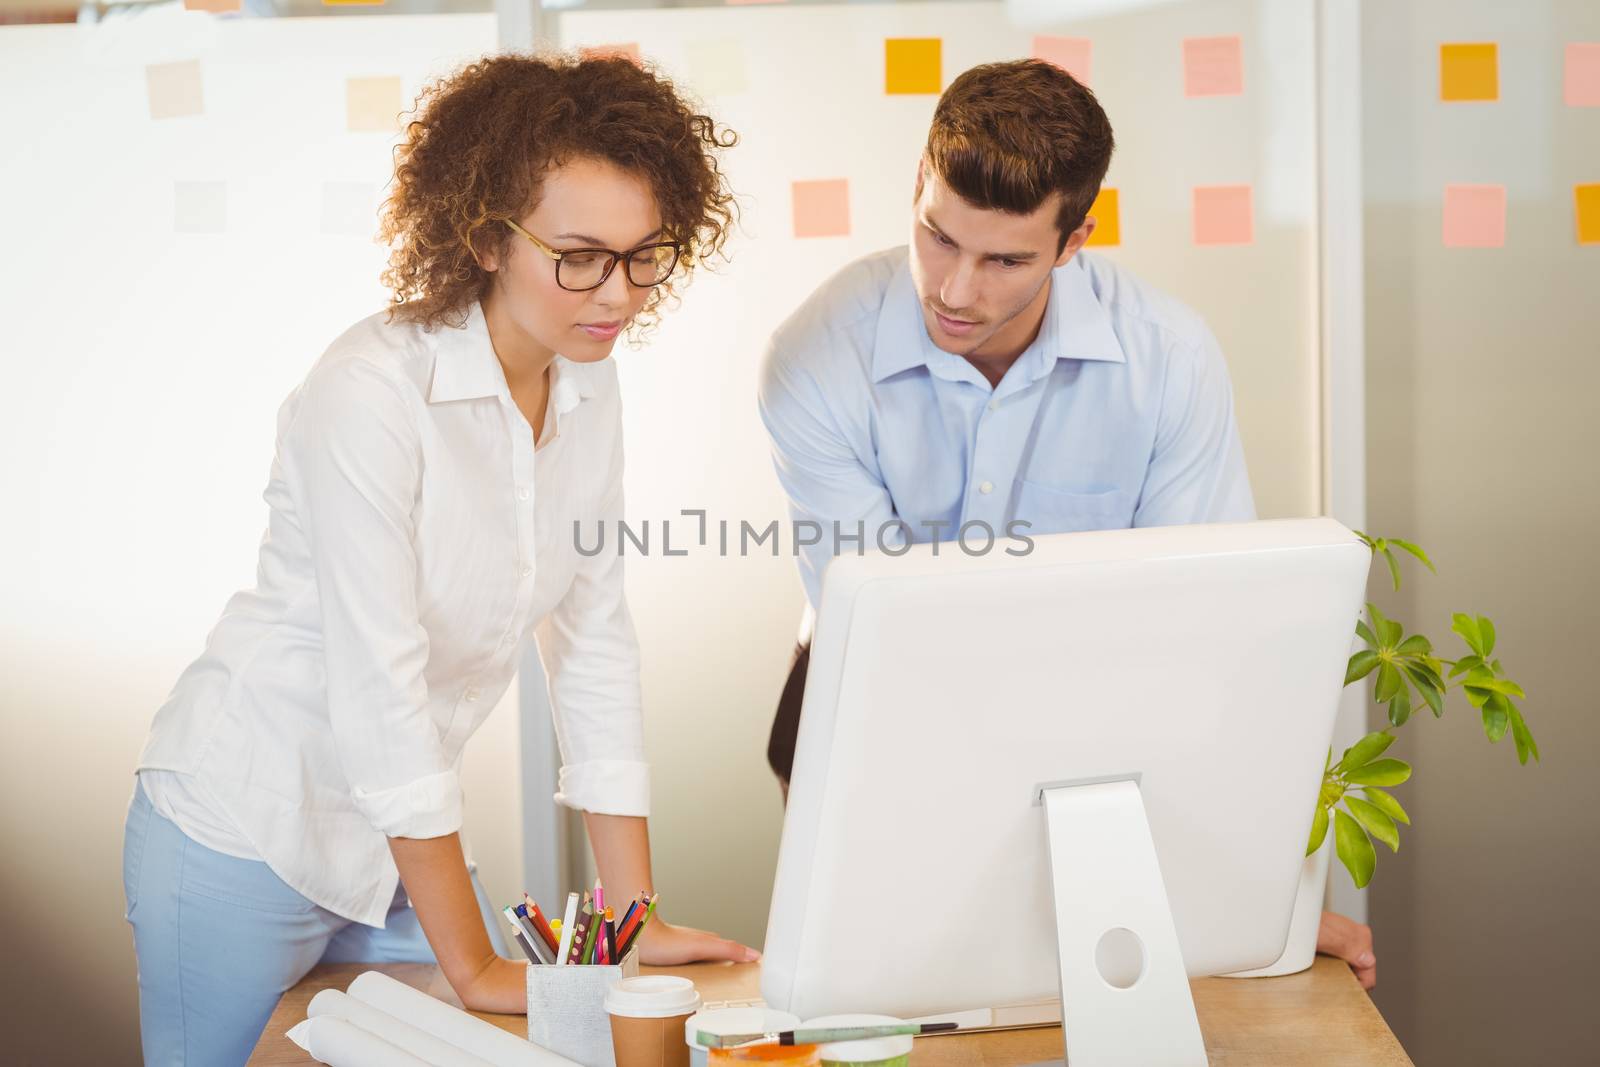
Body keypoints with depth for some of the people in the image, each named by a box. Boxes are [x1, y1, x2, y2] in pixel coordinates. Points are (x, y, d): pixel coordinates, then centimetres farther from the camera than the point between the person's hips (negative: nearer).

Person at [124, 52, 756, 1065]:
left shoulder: (589, 389, -3)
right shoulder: (372, 393, -26)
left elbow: (596, 641, 1)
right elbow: (379, 687, -27)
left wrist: (638, 919, -1)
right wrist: (475, 967, -22)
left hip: (393, 835, 7)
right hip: (248, 836, -6)